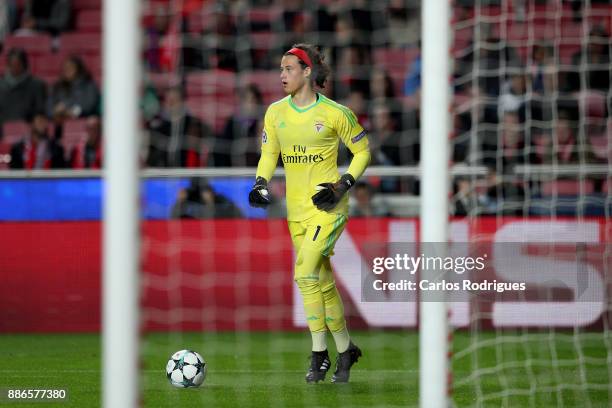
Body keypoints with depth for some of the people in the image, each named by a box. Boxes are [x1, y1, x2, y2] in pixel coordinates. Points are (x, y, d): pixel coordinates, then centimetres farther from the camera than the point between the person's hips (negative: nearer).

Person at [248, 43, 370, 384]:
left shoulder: (335, 113, -9)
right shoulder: (276, 112, 5)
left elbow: (363, 152, 1)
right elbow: (269, 154, 14)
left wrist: (344, 185, -12)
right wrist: (260, 184, -4)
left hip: (328, 207, -6)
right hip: (297, 209, 6)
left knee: (306, 273, -19)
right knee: (323, 283, 10)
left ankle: (320, 353, -11)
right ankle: (346, 350, 22)